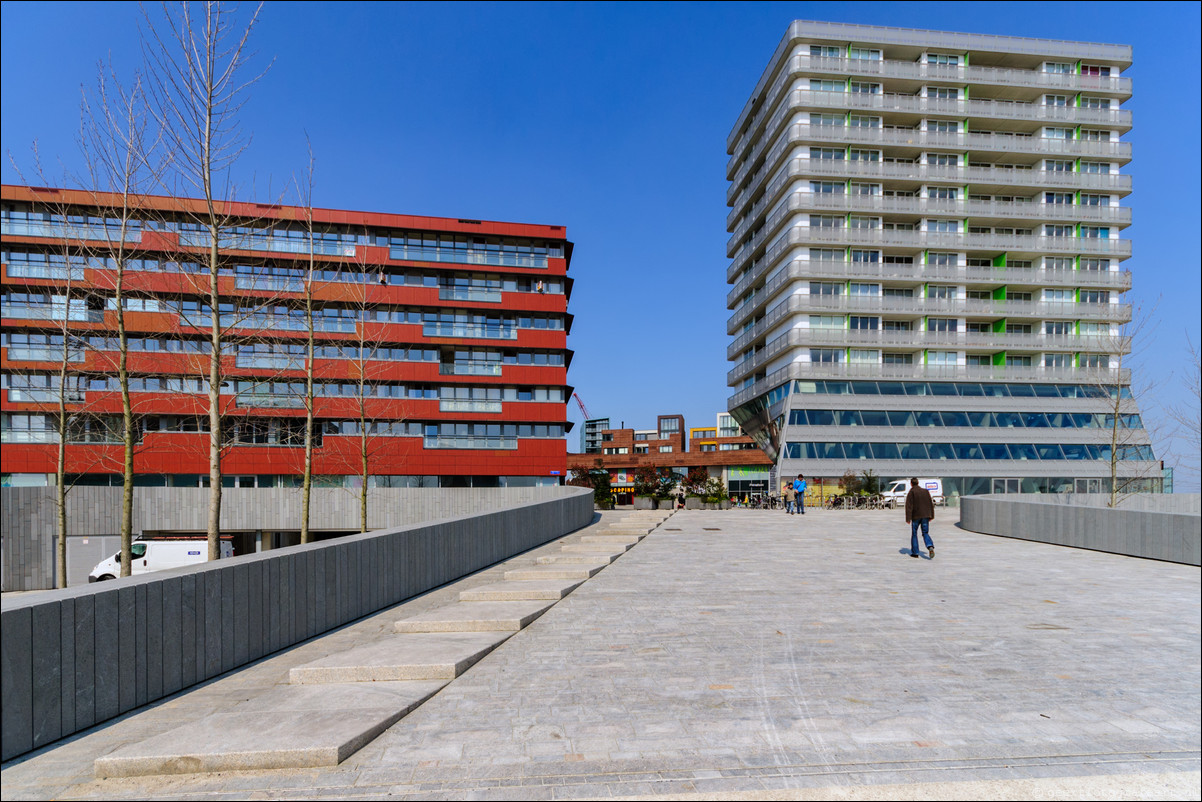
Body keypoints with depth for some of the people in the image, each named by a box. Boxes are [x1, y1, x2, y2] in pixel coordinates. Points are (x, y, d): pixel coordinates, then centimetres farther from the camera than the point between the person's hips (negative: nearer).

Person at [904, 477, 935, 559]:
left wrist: (908, 518, -11)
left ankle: (915, 552, 11)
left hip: (916, 516, -3)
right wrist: (931, 515, 14)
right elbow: (931, 504, 10)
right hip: (925, 515, 4)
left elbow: (909, 506, -12)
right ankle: (930, 547, -18)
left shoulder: (911, 493, -6)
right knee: (925, 533, 9)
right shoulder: (926, 491, 9)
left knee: (914, 534, 9)